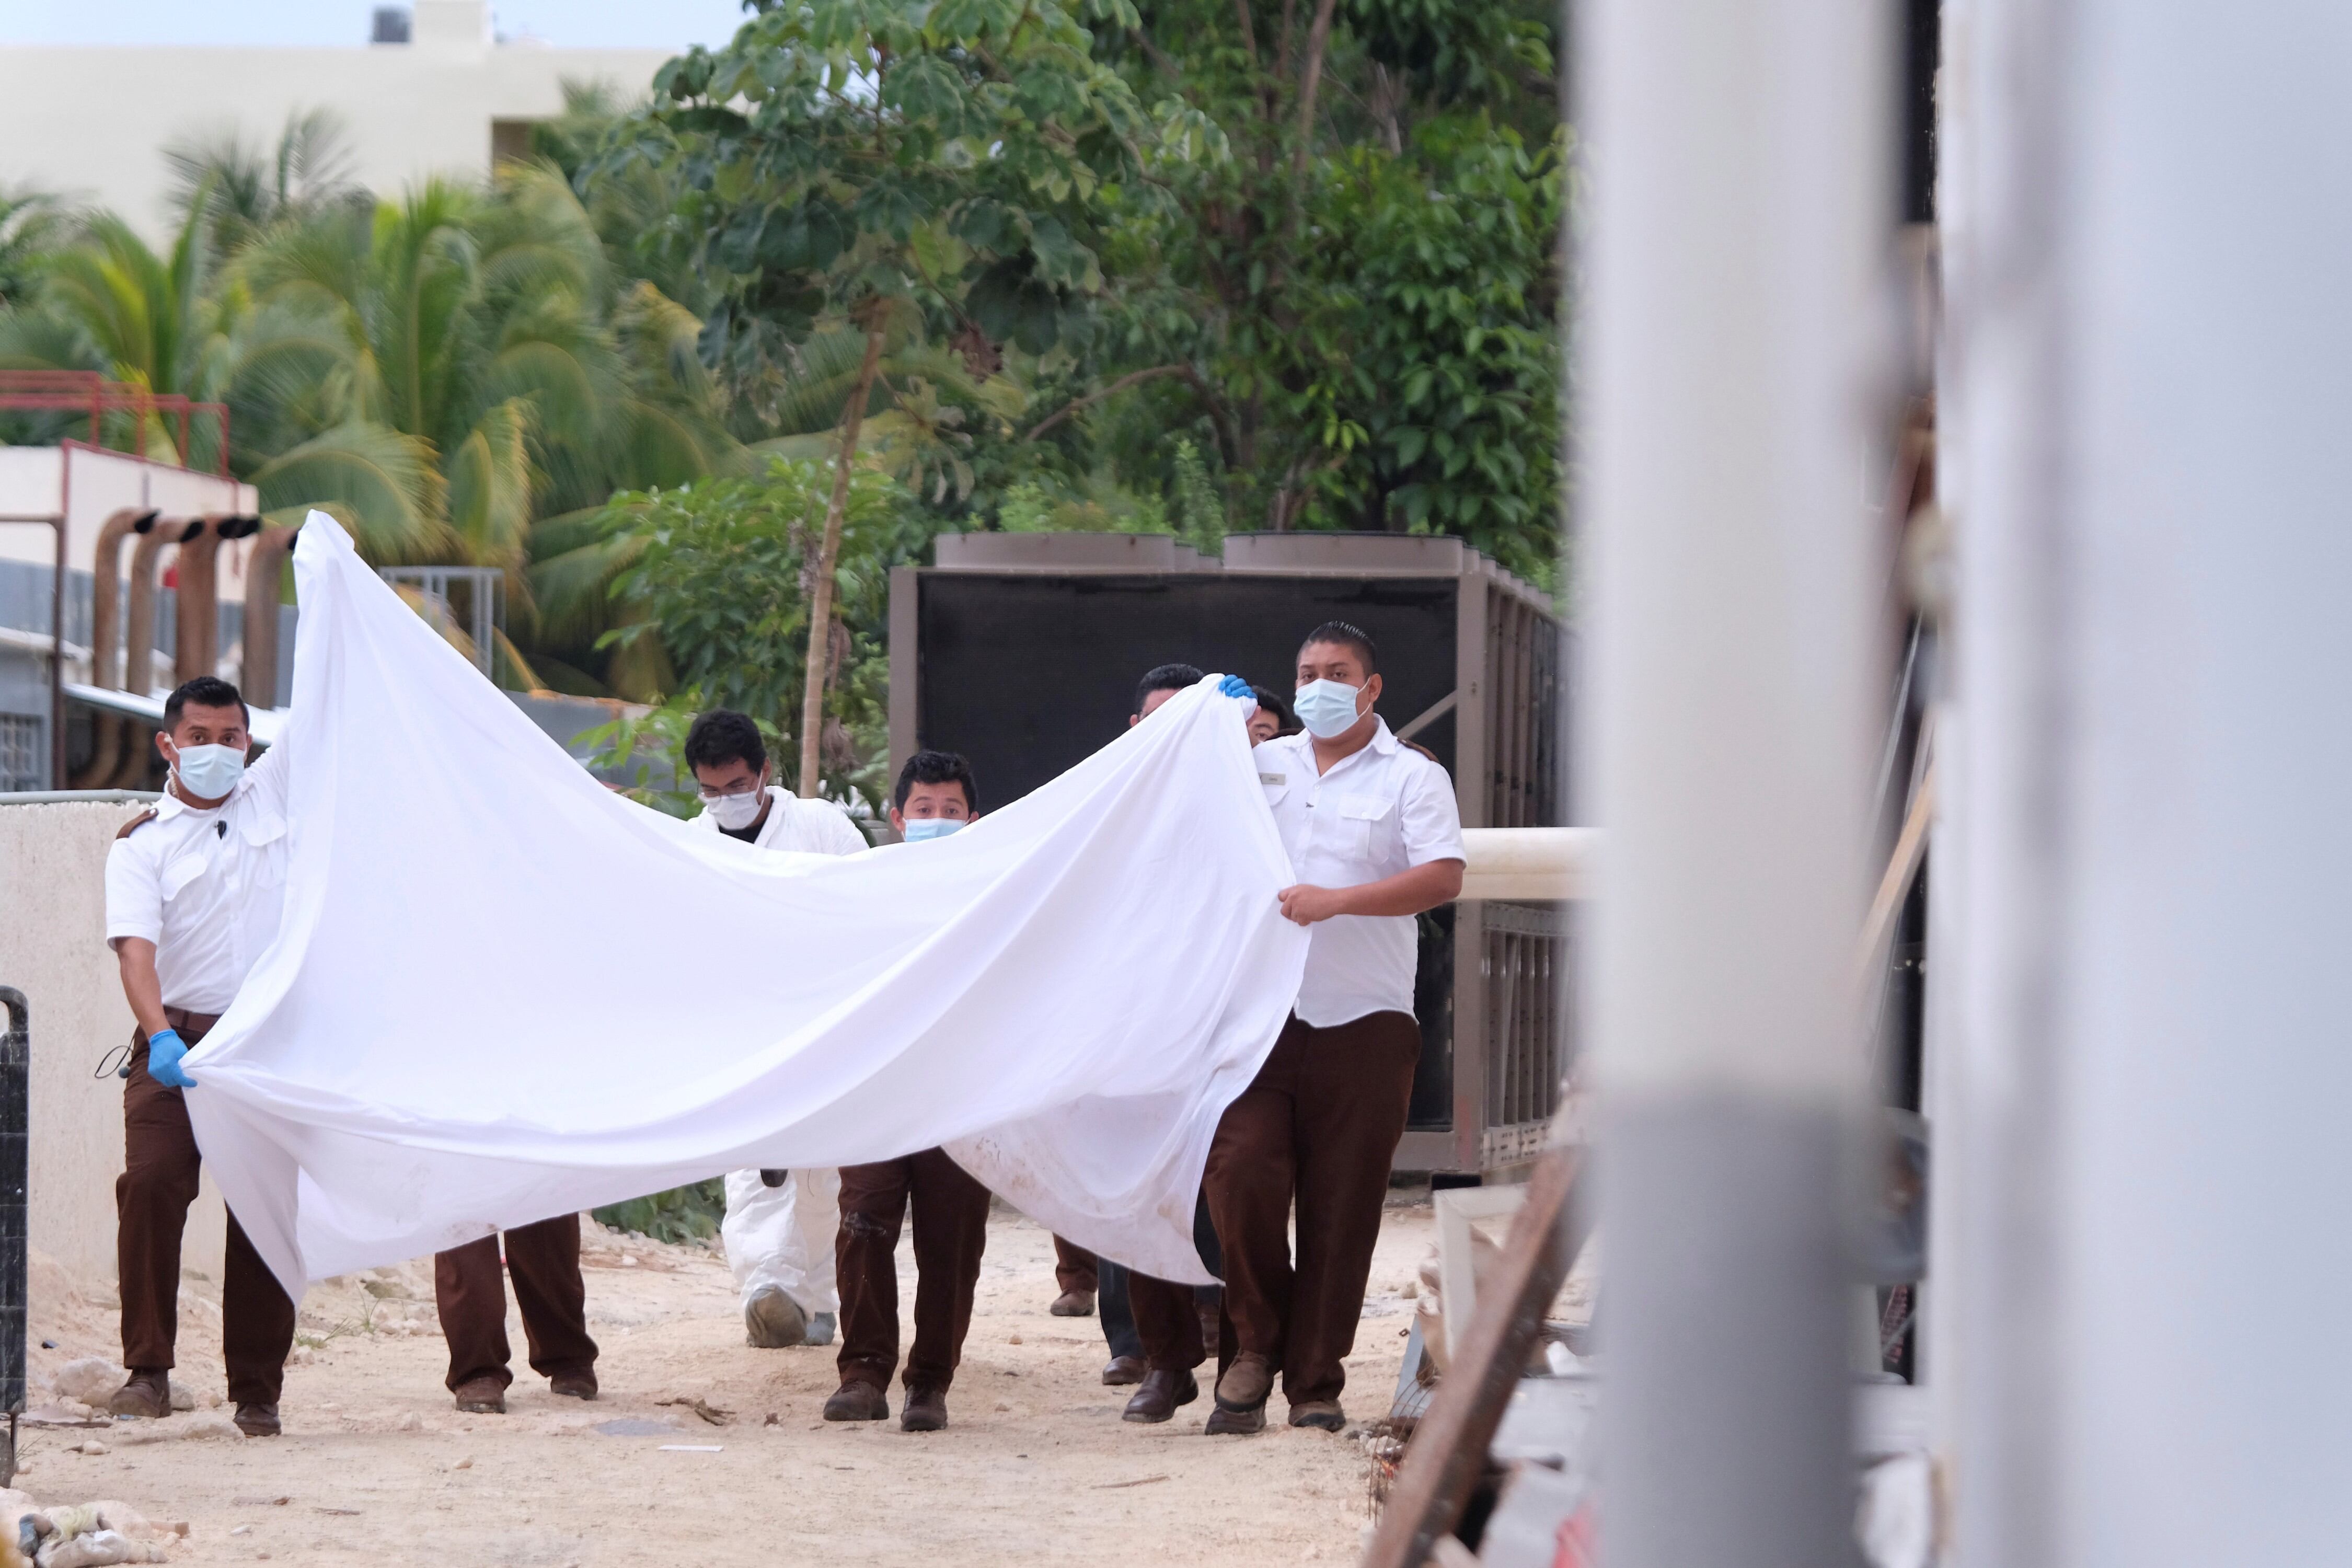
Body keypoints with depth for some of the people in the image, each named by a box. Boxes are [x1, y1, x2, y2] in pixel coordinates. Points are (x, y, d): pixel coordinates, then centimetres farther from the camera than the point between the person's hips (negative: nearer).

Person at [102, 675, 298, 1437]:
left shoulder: (272, 793, 11)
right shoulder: (141, 843, 1)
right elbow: (135, 946, -14)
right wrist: (160, 1036, -29)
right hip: (177, 1039, -2)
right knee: (151, 1183, -19)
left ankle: (257, 1390, 6)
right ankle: (148, 1371, -12)